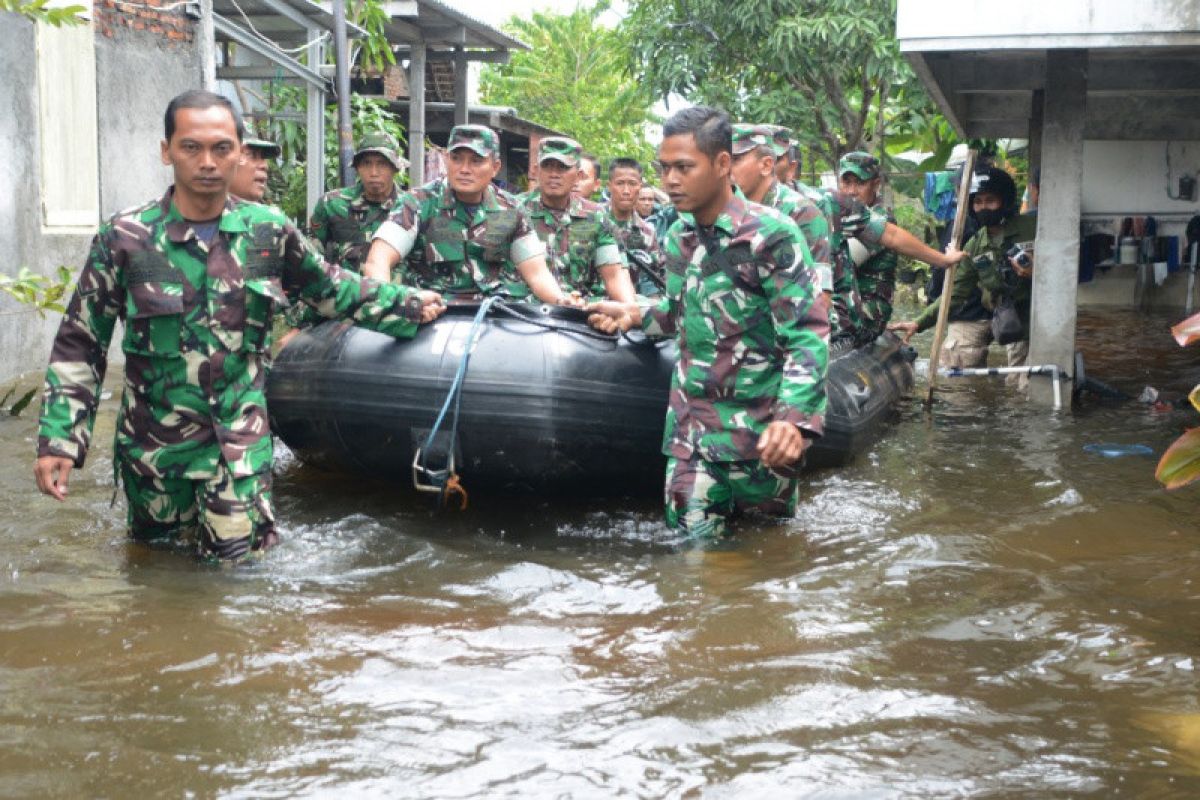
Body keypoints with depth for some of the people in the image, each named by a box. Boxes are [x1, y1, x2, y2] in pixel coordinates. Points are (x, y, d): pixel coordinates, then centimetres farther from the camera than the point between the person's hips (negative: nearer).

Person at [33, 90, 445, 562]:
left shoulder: (270, 231, -3)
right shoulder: (124, 240, -10)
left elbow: (331, 289, 14)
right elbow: (79, 346, -5)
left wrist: (405, 306, 9)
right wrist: (59, 439, -10)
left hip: (240, 436, 1)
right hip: (155, 441, -1)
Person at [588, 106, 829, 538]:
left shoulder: (772, 234, -13)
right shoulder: (677, 238, 8)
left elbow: (807, 335, -18)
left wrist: (793, 419, -30)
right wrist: (636, 315, 5)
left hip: (760, 428, -5)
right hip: (691, 422, 5)